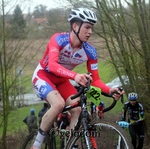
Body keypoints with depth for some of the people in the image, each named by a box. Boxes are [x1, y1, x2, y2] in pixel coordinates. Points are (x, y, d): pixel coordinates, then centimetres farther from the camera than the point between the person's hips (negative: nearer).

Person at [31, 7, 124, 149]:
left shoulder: (90, 51, -16)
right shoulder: (59, 39, -30)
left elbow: (95, 79, -13)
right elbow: (52, 65, -45)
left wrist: (109, 90, -35)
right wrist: (75, 76, -63)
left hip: (61, 80, 5)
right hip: (42, 76, -5)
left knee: (78, 110, -17)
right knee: (59, 104, -31)